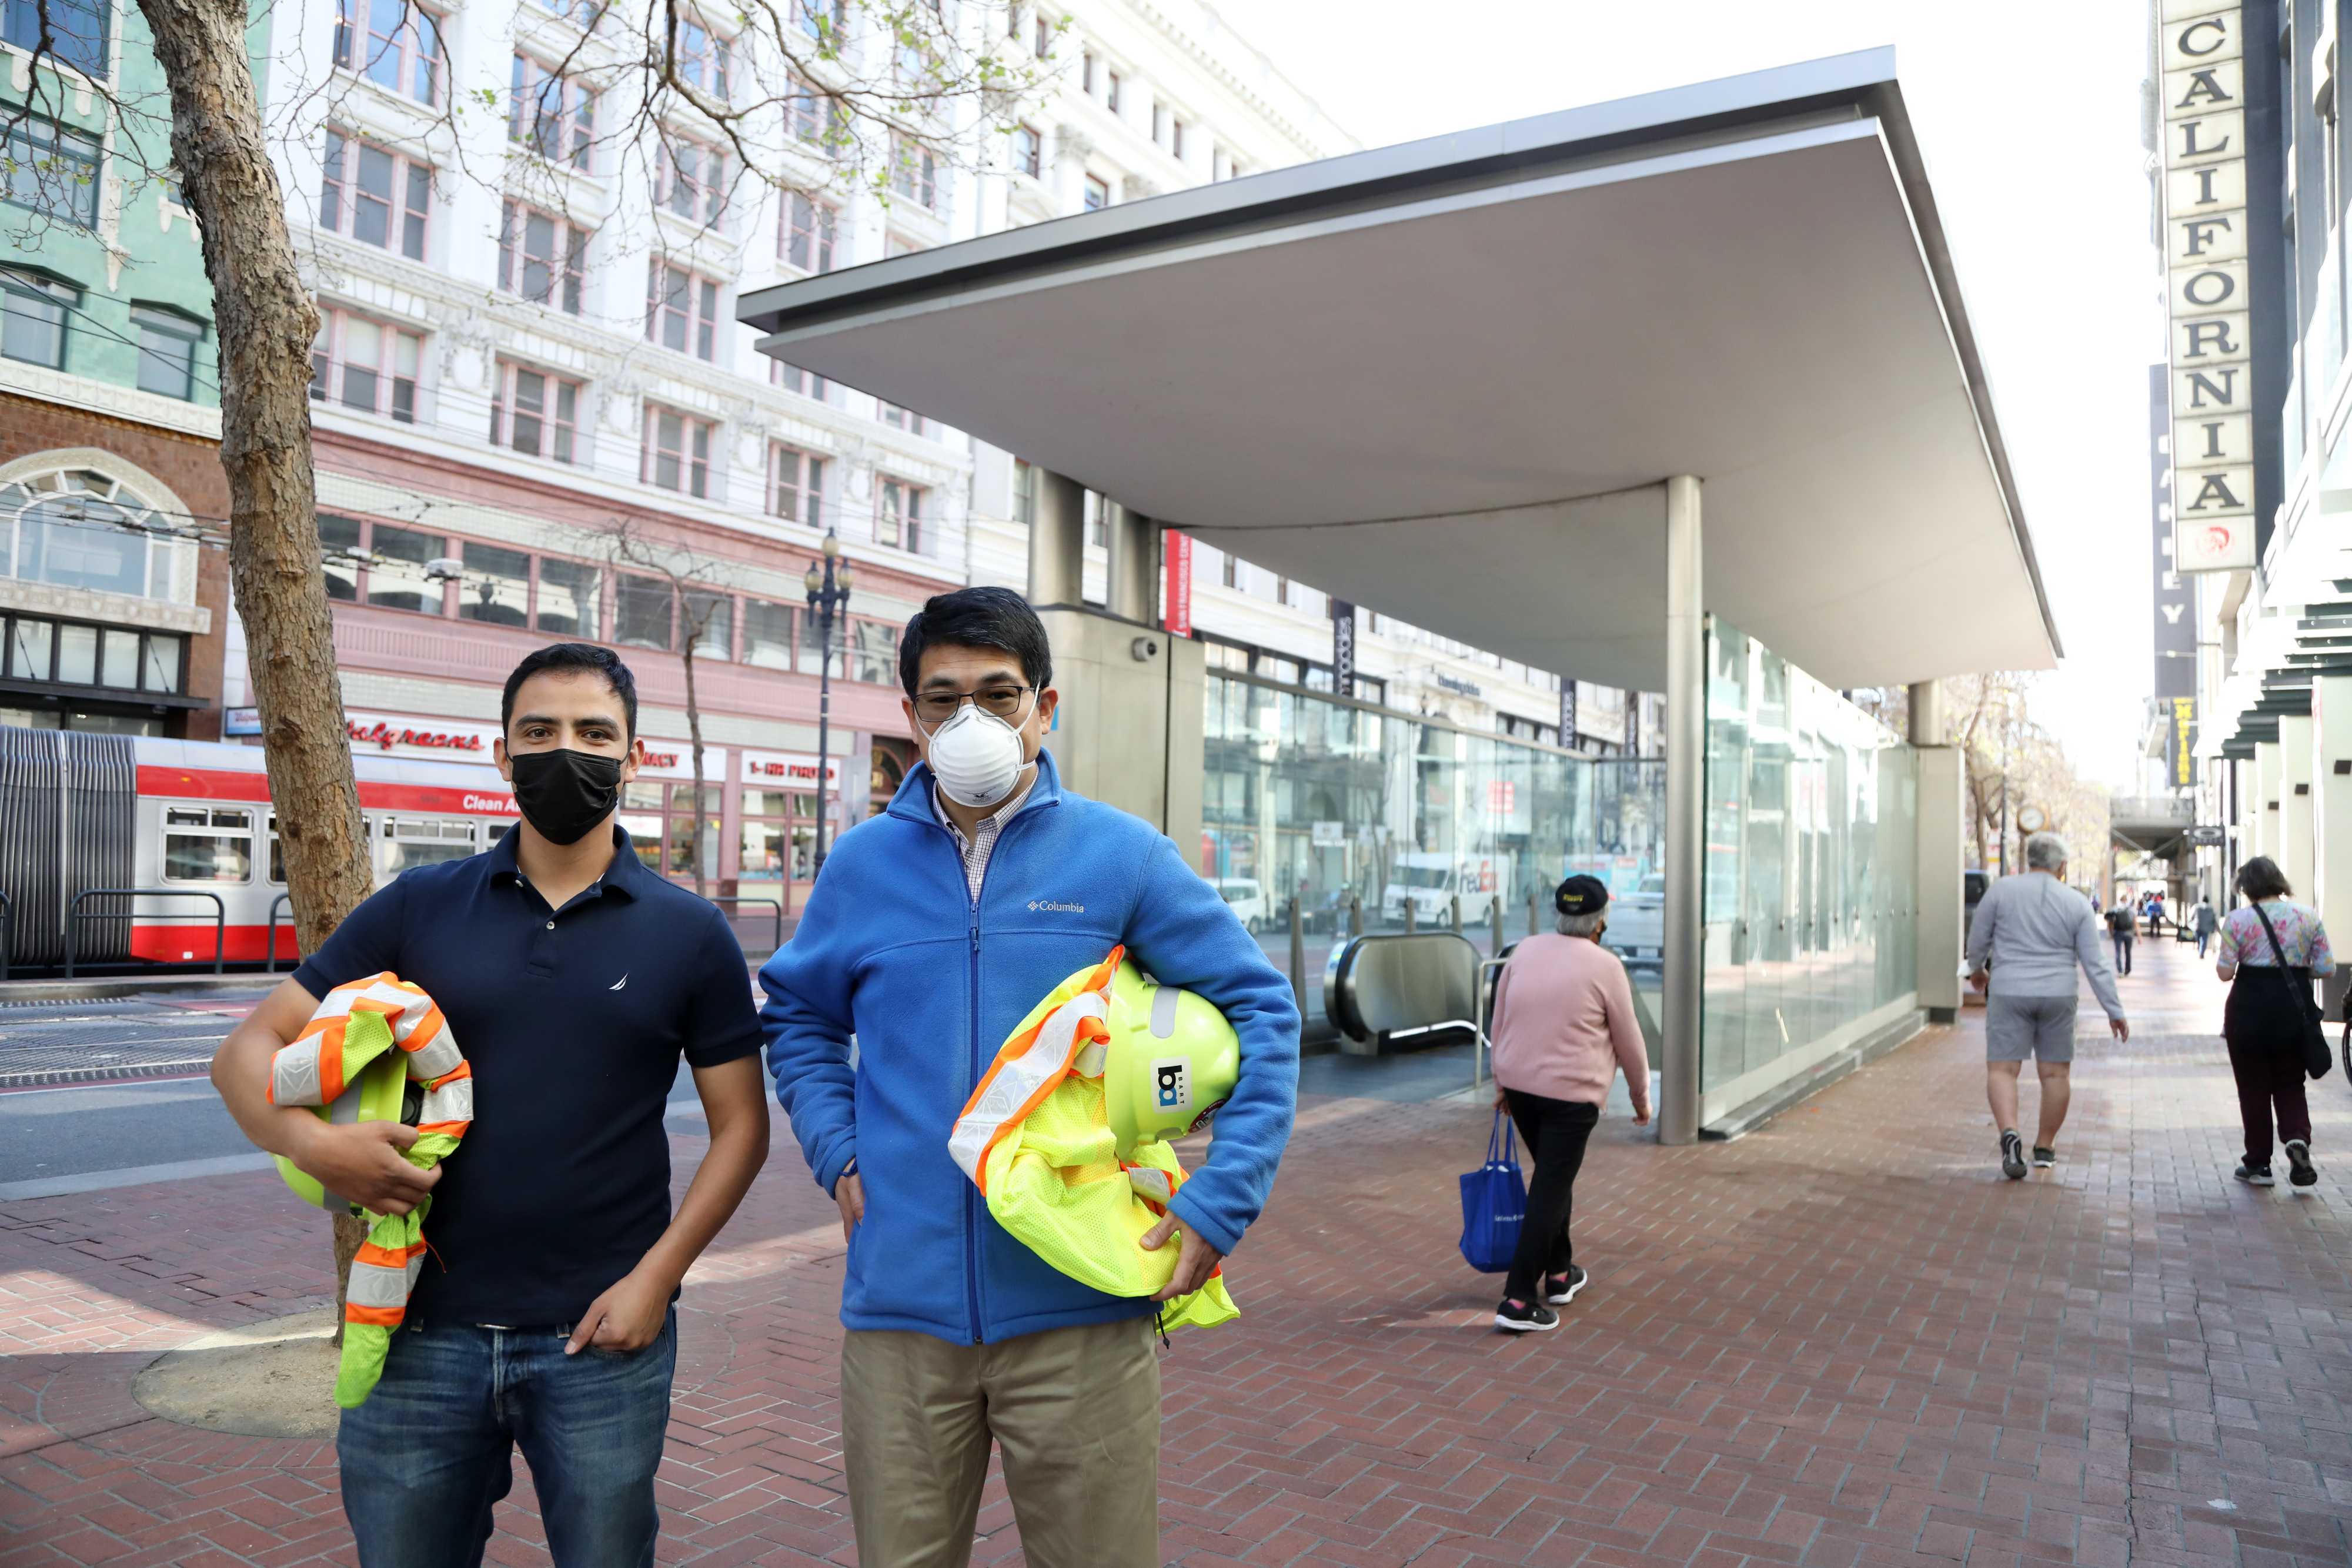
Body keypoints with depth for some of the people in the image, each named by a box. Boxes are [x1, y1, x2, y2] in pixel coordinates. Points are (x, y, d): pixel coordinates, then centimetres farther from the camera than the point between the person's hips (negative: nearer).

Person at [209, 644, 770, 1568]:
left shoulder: (690, 934, 0)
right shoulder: (418, 908, 3)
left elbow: (740, 1126, 1)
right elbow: (249, 1049, 4)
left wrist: (657, 1276, -10)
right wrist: (310, 1142, -17)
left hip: (602, 1340, -1)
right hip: (422, 1333, 1)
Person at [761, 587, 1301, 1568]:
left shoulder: (1120, 854, -5)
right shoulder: (864, 863, 2)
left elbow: (1259, 1008, -1)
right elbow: (799, 1015, 18)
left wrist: (1220, 1203, -8)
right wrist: (837, 1156, 4)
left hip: (1081, 1309, -2)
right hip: (900, 1305, 2)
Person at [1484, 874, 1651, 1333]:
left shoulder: (1525, 952, 4)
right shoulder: (1605, 966, -9)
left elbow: (1500, 1023, 9)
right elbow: (1629, 1042, -1)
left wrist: (1501, 1083, 18)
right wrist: (1641, 1097, 13)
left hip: (1519, 1084, 5)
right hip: (1570, 1093, -5)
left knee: (1552, 1176, 22)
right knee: (1550, 1190, -2)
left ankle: (1560, 1273, 32)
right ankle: (1519, 1299, -5)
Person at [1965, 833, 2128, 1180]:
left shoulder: (2001, 890, -4)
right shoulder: (2077, 904, 0)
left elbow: (1978, 940, 4)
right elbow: (2095, 964, 0)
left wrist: (1976, 969, 24)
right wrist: (2115, 1012, 5)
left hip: (2010, 994, -2)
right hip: (2058, 996, 2)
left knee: (2002, 1069, -1)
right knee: (2056, 1072, 12)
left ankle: (2009, 1133, -23)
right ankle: (2045, 1147, 19)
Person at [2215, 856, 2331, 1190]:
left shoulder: (2238, 919, -9)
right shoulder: (2308, 916, 0)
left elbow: (2225, 972, -9)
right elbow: (2327, 968, -1)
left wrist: (2220, 958, 11)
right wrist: (2297, 967, 17)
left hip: (2250, 1009, -2)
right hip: (2295, 1009, 2)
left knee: (2254, 1087, 8)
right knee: (2290, 1084, 16)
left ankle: (2258, 1164, 14)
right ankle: (2297, 1137, -11)